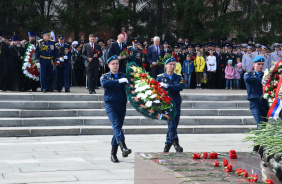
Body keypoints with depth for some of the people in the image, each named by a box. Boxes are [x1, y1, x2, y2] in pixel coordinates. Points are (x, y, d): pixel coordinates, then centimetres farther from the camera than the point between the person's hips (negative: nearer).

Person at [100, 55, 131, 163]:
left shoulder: (123, 76, 18)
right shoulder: (105, 76, 9)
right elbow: (104, 84, -15)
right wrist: (118, 81, -23)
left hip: (121, 105, 3)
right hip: (110, 104, -3)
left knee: (118, 127, 3)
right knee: (116, 125, -21)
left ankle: (113, 153, 11)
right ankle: (123, 147, -35)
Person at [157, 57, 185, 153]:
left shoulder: (178, 78, 13)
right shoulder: (160, 77, 10)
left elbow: (181, 87, -7)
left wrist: (167, 86, -16)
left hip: (176, 104, 3)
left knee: (174, 125, 4)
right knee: (171, 123, -19)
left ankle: (167, 145, 15)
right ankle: (175, 143, -22)